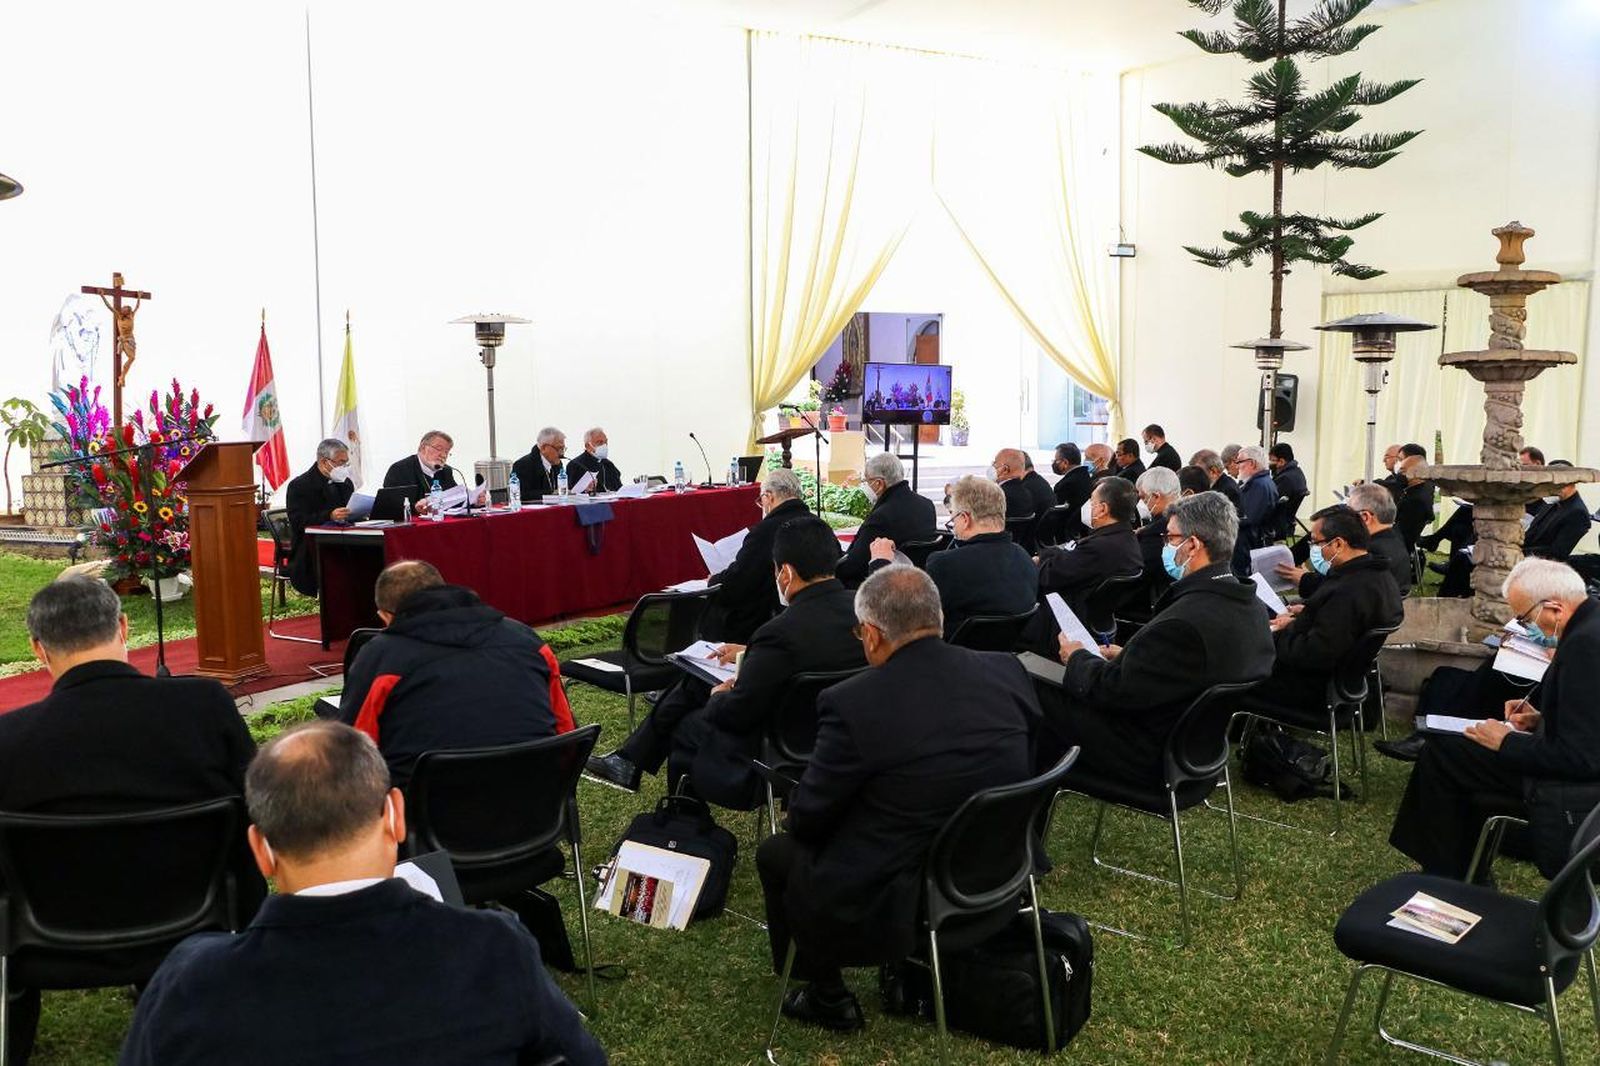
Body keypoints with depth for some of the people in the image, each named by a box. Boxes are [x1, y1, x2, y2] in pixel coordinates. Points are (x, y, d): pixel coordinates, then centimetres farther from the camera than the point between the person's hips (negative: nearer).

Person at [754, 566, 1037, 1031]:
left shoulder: (853, 703, -24)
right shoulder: (1008, 671, -9)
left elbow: (806, 819, -13)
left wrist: (798, 819, 11)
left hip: (891, 906, -6)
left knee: (775, 852, 19)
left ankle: (826, 998, 30)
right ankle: (912, 972, 40)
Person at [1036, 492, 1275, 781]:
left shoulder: (1185, 623, -32)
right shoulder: (1250, 606, -3)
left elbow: (1110, 690, -23)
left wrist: (1076, 657, -4)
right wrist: (1127, 656, 10)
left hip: (1151, 759, -9)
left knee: (1043, 694, 2)